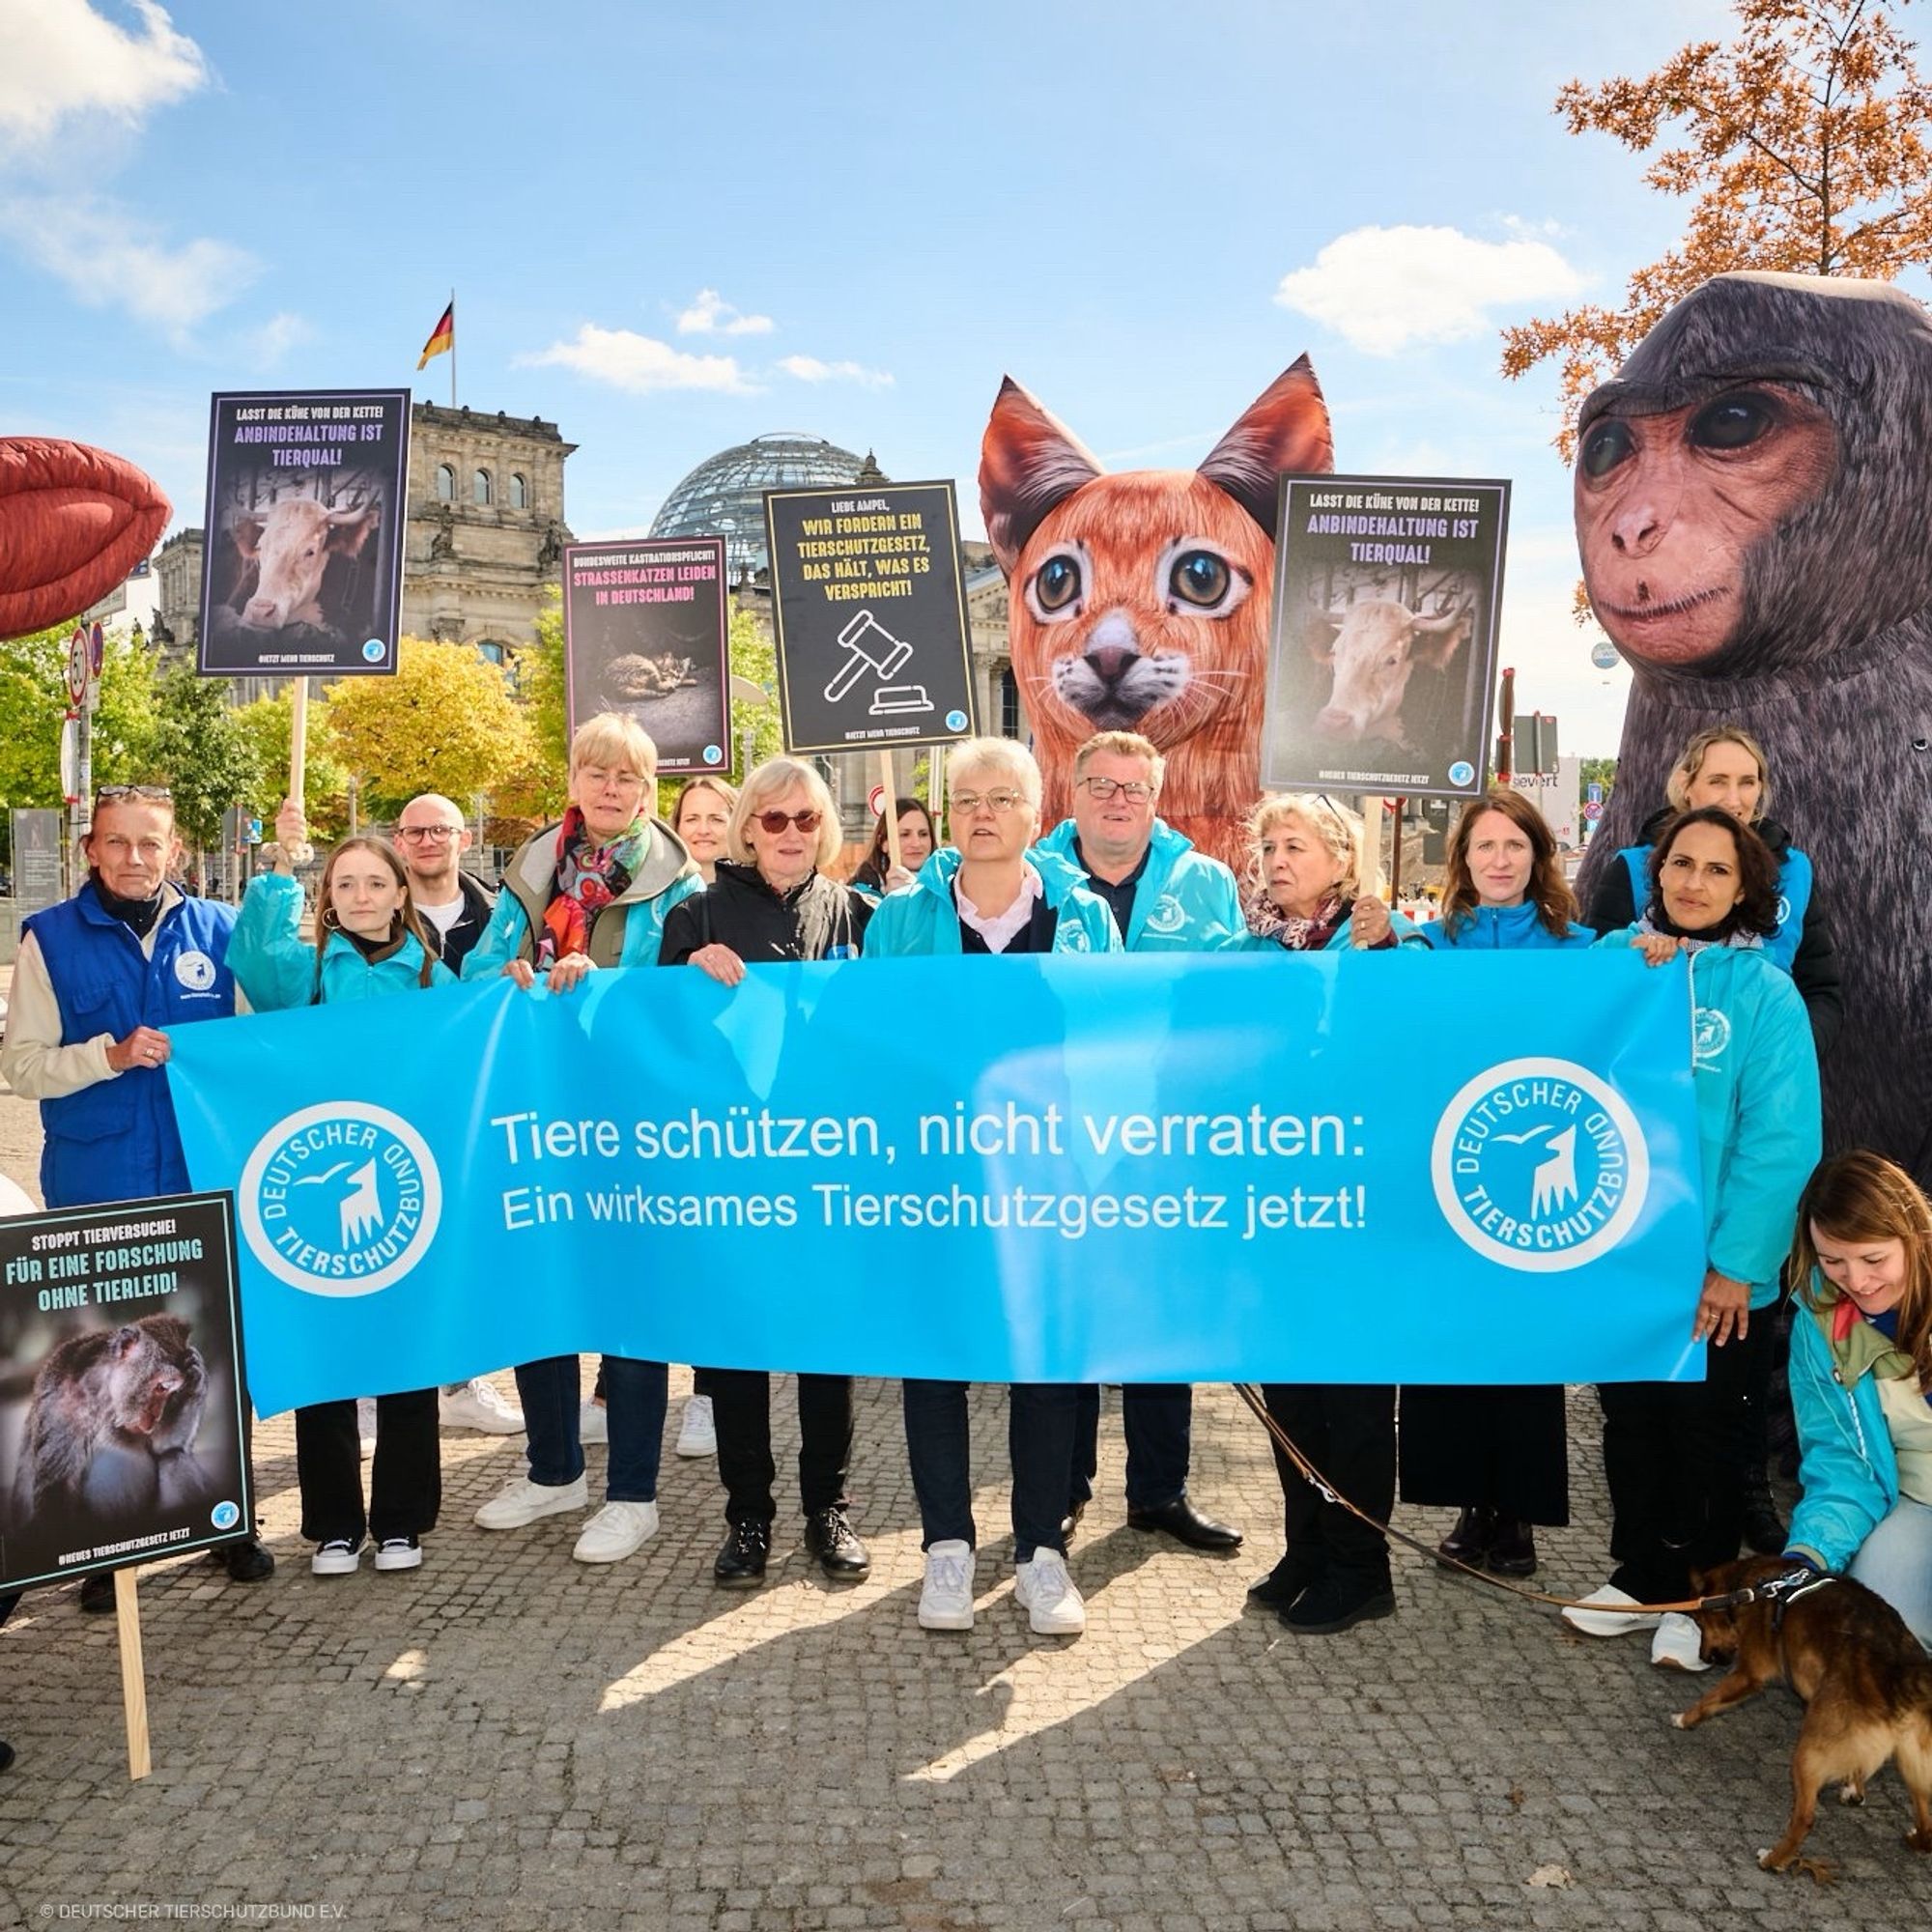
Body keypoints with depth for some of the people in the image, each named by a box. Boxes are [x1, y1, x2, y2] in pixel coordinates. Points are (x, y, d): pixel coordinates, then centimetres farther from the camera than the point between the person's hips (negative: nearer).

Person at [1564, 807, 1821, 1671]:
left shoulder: (1764, 992, -10)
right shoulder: (1614, 957, 0)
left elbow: (1781, 1140, -14)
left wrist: (1733, 1263, -17)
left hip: (1714, 1268, -3)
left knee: (1704, 1430, 14)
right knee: (1629, 1421, 18)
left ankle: (1699, 1595, 32)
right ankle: (1641, 1577, 36)